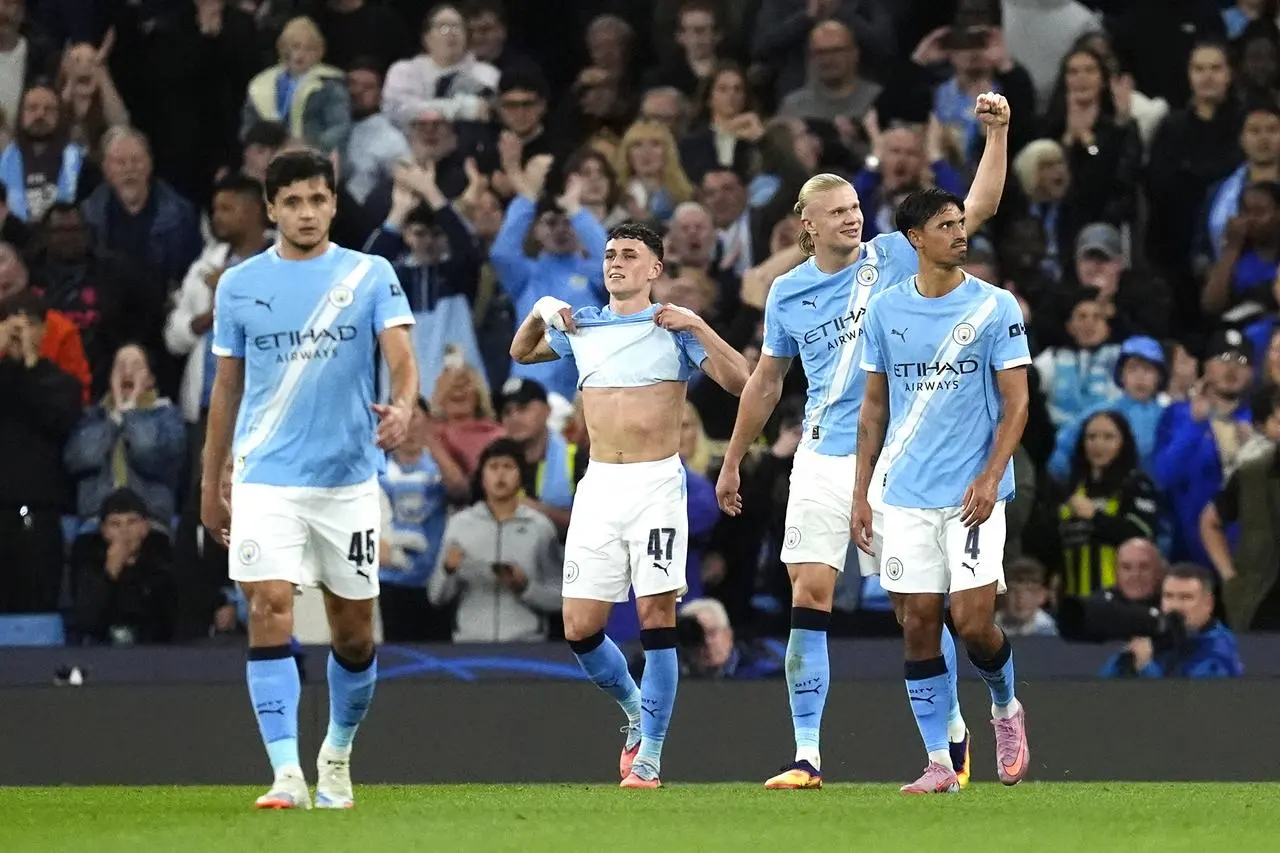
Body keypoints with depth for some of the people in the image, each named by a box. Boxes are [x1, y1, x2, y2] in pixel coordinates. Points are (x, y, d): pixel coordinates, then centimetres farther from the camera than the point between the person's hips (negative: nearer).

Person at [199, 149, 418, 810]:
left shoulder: (371, 276, 2)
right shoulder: (239, 285, 6)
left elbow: (400, 355, -10)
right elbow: (227, 388, 13)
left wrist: (403, 406, -33)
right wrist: (210, 487, 13)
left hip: (349, 477, 0)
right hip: (266, 478, 0)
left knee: (354, 628, 8)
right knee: (269, 610, -16)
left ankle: (338, 752, 32)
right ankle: (286, 773, -20)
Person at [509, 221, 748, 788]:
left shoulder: (676, 328, 1)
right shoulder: (581, 326, 13)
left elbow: (738, 381, -8)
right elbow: (521, 353, 30)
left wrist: (696, 326, -16)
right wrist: (540, 313, 11)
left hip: (657, 485, -4)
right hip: (599, 486, 4)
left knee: (656, 616, -10)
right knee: (580, 628, -1)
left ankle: (649, 757, -5)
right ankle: (637, 712, 25)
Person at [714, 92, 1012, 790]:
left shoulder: (894, 259, 1)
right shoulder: (788, 293, 8)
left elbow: (977, 209, -6)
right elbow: (766, 381, 19)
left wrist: (997, 134, -17)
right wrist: (732, 463, 22)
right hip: (822, 459, 2)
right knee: (809, 600, -5)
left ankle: (952, 730, 19)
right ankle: (807, 756, -5)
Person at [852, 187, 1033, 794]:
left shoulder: (995, 307, -1)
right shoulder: (885, 310, 8)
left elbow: (1016, 401, -2)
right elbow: (875, 407, 14)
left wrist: (991, 476, -15)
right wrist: (860, 491, 9)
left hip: (973, 493, -3)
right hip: (906, 494, 3)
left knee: (973, 622, -9)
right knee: (917, 625, -1)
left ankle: (1005, 710, 21)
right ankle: (939, 763, 5)